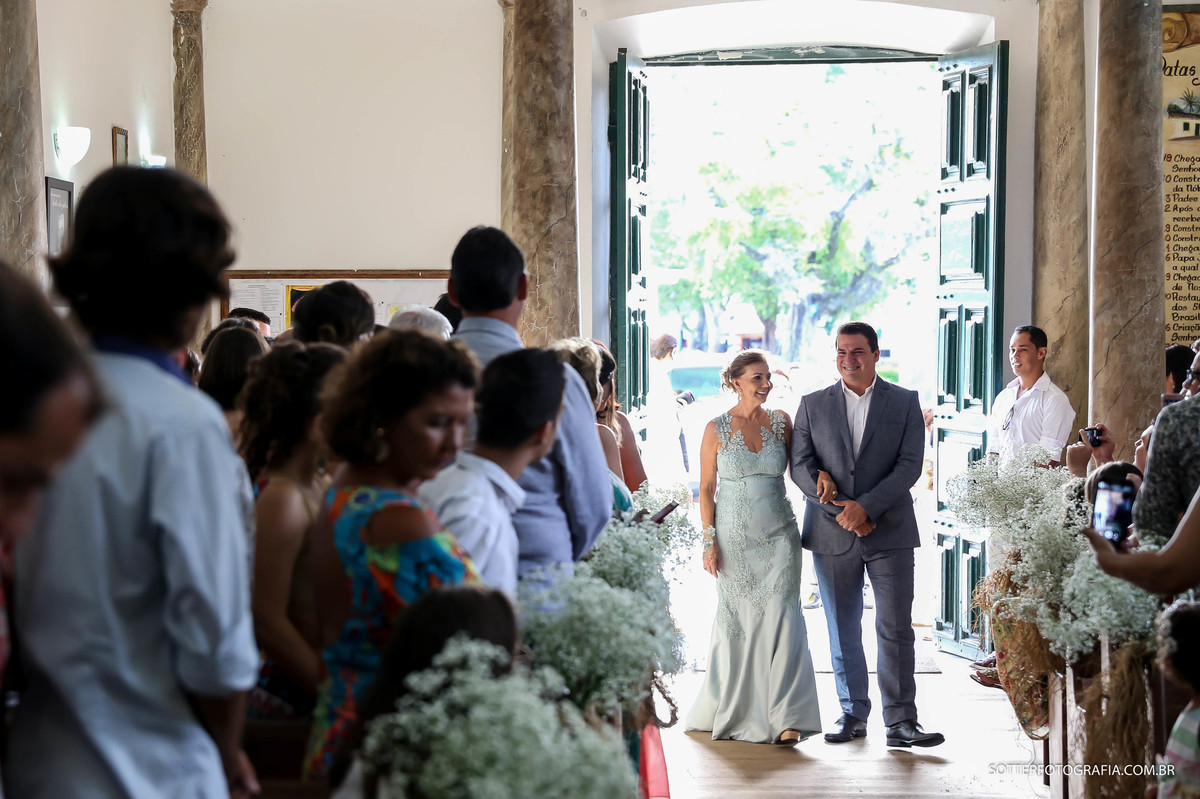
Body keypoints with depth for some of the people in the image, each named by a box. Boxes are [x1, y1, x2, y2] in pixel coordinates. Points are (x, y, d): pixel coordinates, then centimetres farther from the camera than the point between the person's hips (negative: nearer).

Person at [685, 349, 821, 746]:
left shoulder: (781, 421, 4)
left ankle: (785, 719, -7)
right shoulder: (717, 429, -2)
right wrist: (710, 542, -4)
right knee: (737, 624, 6)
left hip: (779, 537, 1)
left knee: (781, 619, -8)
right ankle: (731, 710, 25)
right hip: (735, 538, -1)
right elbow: (706, 489, 1)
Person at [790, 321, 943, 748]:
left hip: (889, 532, -1)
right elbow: (799, 465, 1)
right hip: (832, 534, 2)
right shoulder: (813, 405, 7)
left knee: (896, 629, -3)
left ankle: (901, 721, 1)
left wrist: (866, 506, -16)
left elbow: (909, 465, -4)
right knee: (843, 630, 8)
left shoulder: (905, 402, 4)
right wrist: (842, 511, -11)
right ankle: (852, 714, 18)